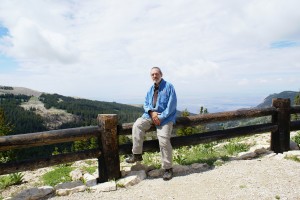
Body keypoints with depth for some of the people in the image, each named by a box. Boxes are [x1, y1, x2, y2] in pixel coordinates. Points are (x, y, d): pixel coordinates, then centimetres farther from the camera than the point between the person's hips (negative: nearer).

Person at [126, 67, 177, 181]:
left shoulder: (169, 87, -2)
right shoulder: (151, 89, 17)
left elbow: (171, 105, -10)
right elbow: (146, 104, 12)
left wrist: (161, 117, -16)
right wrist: (152, 112, -10)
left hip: (165, 117, -5)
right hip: (151, 115, 5)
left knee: (164, 140, -19)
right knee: (137, 125, -20)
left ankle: (168, 168, -3)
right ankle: (137, 154, -10)